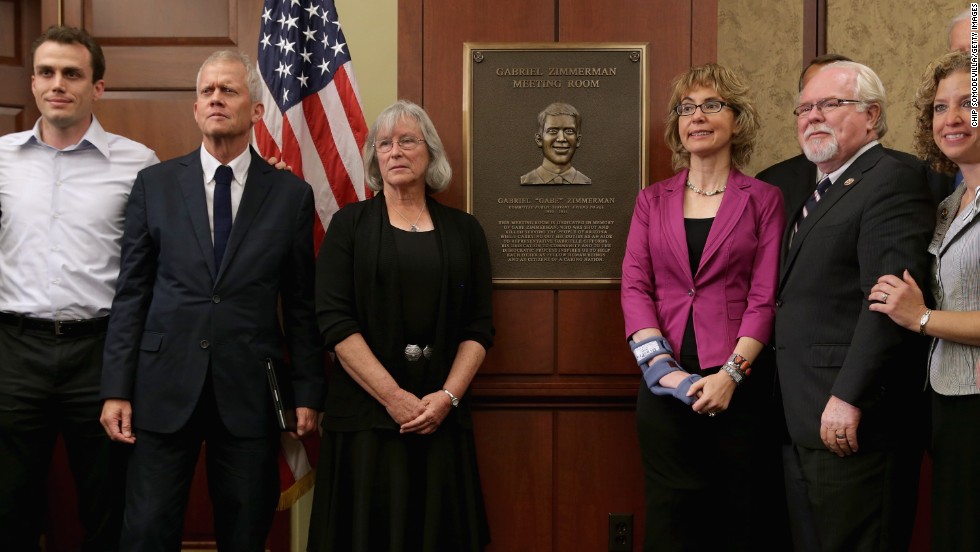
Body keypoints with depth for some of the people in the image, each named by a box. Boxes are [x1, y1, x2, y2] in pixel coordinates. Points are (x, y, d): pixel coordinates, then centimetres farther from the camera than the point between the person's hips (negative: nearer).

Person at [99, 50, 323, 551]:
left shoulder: (292, 194, 4)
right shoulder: (154, 184, 5)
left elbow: (301, 303, 5)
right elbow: (130, 293, 4)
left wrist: (307, 393, 3)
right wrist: (116, 389, -1)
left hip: (250, 394, 0)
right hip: (164, 390, 1)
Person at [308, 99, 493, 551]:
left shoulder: (463, 230, 8)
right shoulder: (349, 224, 2)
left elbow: (479, 326, 5)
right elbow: (334, 319, -7)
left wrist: (448, 395, -10)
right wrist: (394, 397, -14)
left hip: (442, 413, 2)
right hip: (366, 413, -2)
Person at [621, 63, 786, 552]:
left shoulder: (764, 199, 4)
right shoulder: (652, 201, 12)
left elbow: (764, 297, -3)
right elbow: (634, 287, 4)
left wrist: (732, 373, -14)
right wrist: (664, 365, -10)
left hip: (738, 383, -2)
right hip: (666, 382, 2)